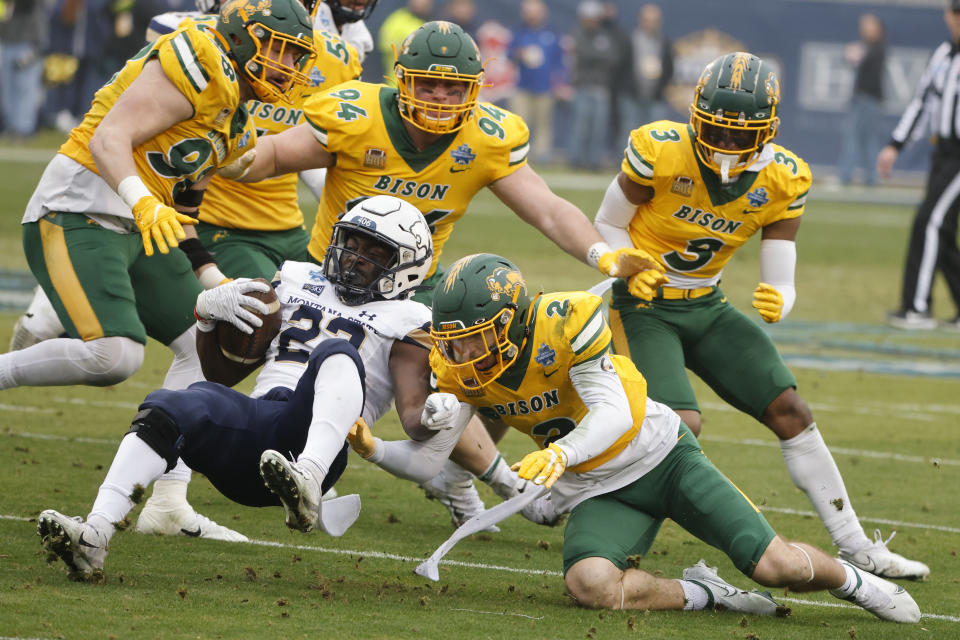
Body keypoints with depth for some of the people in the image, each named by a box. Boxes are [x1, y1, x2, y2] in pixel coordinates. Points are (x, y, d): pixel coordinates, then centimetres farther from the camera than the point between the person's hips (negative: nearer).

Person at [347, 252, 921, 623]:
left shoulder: (563, 323, -25)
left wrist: (561, 452, -43)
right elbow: (431, 460, -12)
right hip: (597, 494, 3)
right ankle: (702, 596, -4)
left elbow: (615, 412, -26)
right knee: (590, 585, -31)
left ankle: (851, 580, 24)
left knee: (778, 567, -12)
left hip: (662, 456, -3)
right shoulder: (458, 373, -10)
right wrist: (374, 448, -30)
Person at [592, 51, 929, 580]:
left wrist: (778, 302, -30)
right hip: (644, 305, -5)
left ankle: (857, 550, 8)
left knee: (789, 410, 0)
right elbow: (608, 226, -7)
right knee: (680, 425, -24)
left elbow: (781, 283, -6)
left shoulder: (783, 180, -10)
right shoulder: (660, 151, -21)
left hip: (705, 305, 5)